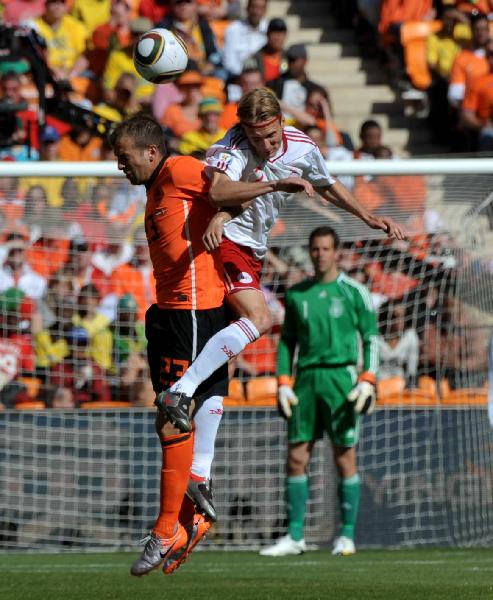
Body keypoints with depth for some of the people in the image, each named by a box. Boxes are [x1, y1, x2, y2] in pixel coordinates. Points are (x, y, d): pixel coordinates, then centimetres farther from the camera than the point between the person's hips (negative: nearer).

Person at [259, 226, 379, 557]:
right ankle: (295, 536, 4)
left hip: (341, 377, -4)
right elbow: (287, 341, 16)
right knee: (296, 458, 0)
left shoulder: (354, 292, 1)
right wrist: (283, 384, 6)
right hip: (306, 380, 4)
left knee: (345, 458, -2)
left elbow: (372, 339, 0)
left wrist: (367, 383, -10)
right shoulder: (296, 294, 11)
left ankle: (347, 536, 6)